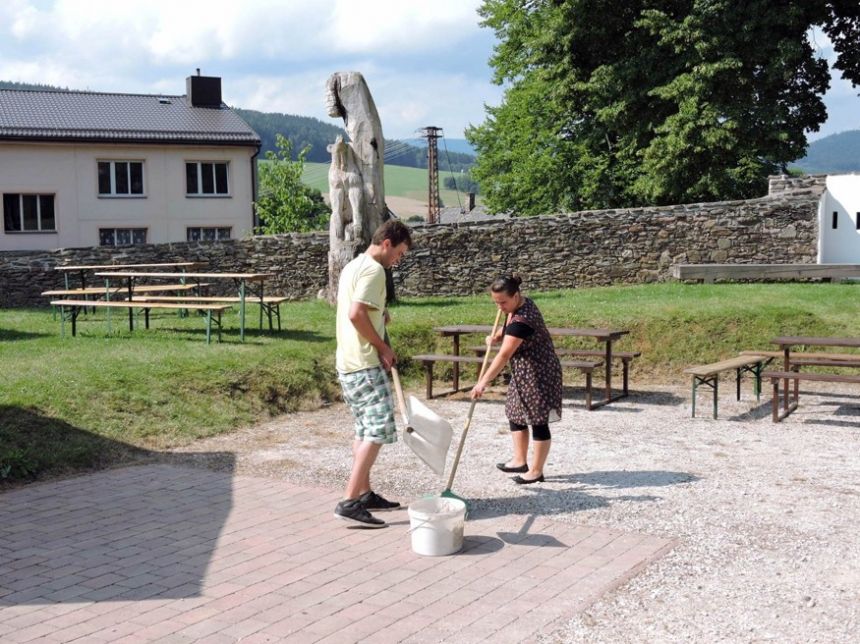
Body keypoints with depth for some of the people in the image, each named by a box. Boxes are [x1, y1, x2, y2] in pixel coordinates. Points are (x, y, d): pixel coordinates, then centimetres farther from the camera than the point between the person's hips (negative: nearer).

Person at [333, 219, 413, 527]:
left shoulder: (352, 266, 18)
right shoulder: (373, 270, -14)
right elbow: (356, 315, -24)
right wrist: (383, 346, -14)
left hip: (348, 363, 11)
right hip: (365, 365, -11)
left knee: (366, 429, 17)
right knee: (379, 430, -11)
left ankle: (365, 493, 23)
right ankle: (349, 502, -15)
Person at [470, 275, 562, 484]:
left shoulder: (523, 318, -29)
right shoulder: (517, 306, 1)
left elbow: (504, 355, -32)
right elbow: (509, 328, 24)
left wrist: (484, 382, -33)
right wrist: (496, 336, 3)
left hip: (539, 373, -10)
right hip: (523, 373, 10)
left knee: (538, 421, -1)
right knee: (515, 413, 15)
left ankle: (536, 471, 8)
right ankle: (520, 461, 26)